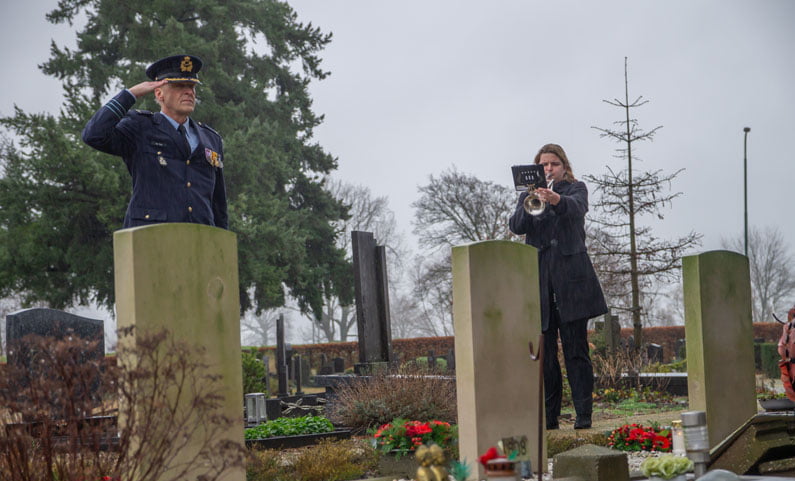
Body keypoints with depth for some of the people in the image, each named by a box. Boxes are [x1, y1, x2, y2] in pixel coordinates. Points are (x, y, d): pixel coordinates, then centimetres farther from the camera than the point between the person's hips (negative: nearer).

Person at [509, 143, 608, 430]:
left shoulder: (576, 189, 9)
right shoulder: (528, 195, 16)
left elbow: (576, 208, -15)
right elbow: (516, 226, 0)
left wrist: (557, 200, -37)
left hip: (571, 277, -2)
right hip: (539, 278, 2)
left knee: (576, 349, -4)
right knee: (544, 352, 1)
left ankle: (584, 414, -3)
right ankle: (548, 416, 4)